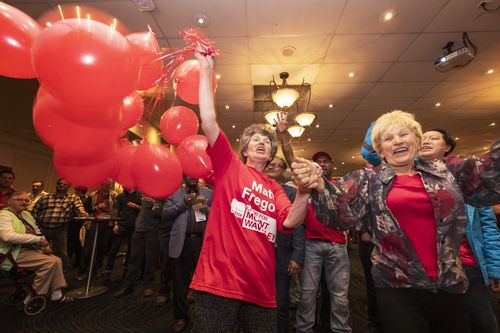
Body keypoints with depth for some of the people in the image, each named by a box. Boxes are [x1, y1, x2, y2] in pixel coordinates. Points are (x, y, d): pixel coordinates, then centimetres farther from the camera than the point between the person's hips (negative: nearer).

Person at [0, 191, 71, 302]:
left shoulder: (26, 214, 15)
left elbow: (37, 231, 18)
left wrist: (45, 245, 0)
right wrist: (38, 239, -25)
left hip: (31, 249, 8)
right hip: (15, 253, -8)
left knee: (57, 260, -7)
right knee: (50, 262, -23)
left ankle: (56, 294, 0)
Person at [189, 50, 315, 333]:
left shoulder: (275, 188, 11)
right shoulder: (230, 166, 1)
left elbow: (290, 222, -4)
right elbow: (209, 120, -8)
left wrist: (304, 191, -20)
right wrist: (206, 69, -5)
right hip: (219, 282, -4)